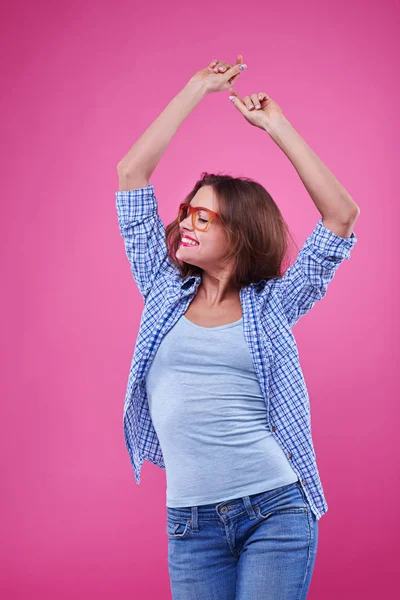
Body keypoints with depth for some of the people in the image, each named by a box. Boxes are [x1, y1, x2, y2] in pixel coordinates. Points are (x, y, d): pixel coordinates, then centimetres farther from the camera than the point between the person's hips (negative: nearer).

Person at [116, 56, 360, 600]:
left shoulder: (271, 304, 5)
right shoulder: (165, 293, 11)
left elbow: (342, 214, -4)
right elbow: (132, 172, 7)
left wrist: (275, 125, 0)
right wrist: (199, 87, 8)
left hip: (276, 508, -2)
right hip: (190, 523, 2)